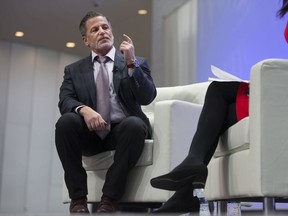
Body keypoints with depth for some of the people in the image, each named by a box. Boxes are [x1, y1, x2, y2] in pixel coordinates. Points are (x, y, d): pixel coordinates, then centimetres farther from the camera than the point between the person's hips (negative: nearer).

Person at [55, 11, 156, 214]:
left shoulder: (137, 63, 9)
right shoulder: (74, 70, 14)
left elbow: (147, 97, -6)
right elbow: (65, 101, -2)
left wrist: (131, 63, -18)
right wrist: (83, 109, -25)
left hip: (123, 130, -1)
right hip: (90, 133, 1)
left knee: (135, 124, -34)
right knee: (66, 121, -29)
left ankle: (110, 199, -26)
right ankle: (78, 198, -20)